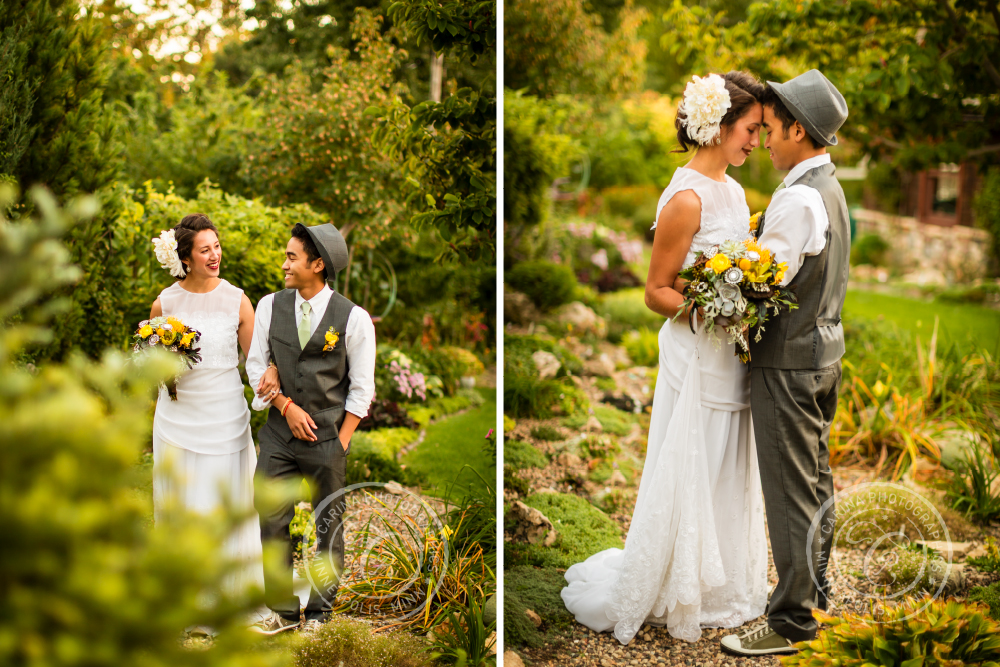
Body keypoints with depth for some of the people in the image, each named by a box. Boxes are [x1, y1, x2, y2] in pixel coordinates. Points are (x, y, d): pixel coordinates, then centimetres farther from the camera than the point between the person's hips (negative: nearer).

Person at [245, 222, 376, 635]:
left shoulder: (354, 318, -7)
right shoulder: (270, 306, 3)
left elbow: (362, 388, -3)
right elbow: (256, 365, 8)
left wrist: (340, 444, -6)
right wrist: (287, 406, -6)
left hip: (329, 437, -3)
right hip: (279, 434, 3)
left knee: (327, 530, 6)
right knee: (272, 523, 3)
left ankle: (319, 613, 22)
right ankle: (282, 610, 18)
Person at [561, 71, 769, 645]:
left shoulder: (733, 190, 10)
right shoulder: (687, 198, -16)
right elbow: (657, 292, -14)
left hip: (733, 356, 8)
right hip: (698, 358, -8)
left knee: (729, 482, 17)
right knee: (689, 482, 3)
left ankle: (723, 588, 32)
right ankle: (677, 593, 21)